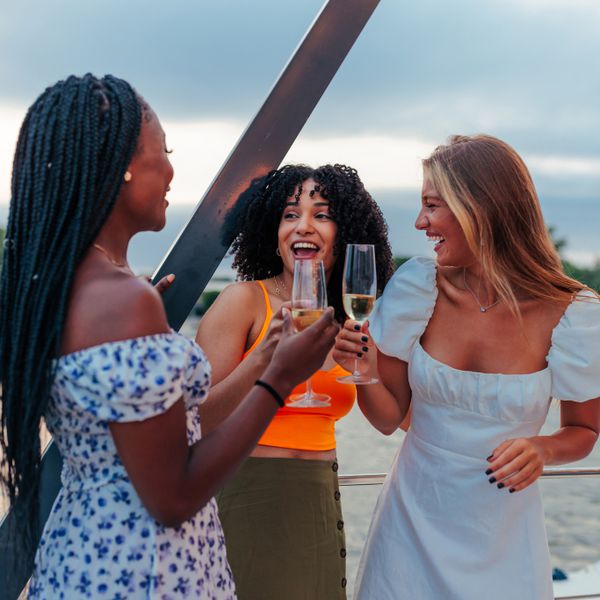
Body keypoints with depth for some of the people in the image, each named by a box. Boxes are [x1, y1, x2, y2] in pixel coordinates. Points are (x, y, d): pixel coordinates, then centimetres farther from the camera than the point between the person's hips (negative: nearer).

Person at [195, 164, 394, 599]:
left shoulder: (345, 324, 6)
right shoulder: (245, 300, -10)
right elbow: (197, 422, -15)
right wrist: (263, 358, -27)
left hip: (321, 503, 6)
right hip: (249, 501, -5)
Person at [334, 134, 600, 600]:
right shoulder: (417, 286, -9)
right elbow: (389, 417, -2)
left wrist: (542, 450, -19)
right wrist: (364, 372, -22)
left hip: (503, 535, -1)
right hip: (414, 521, 2)